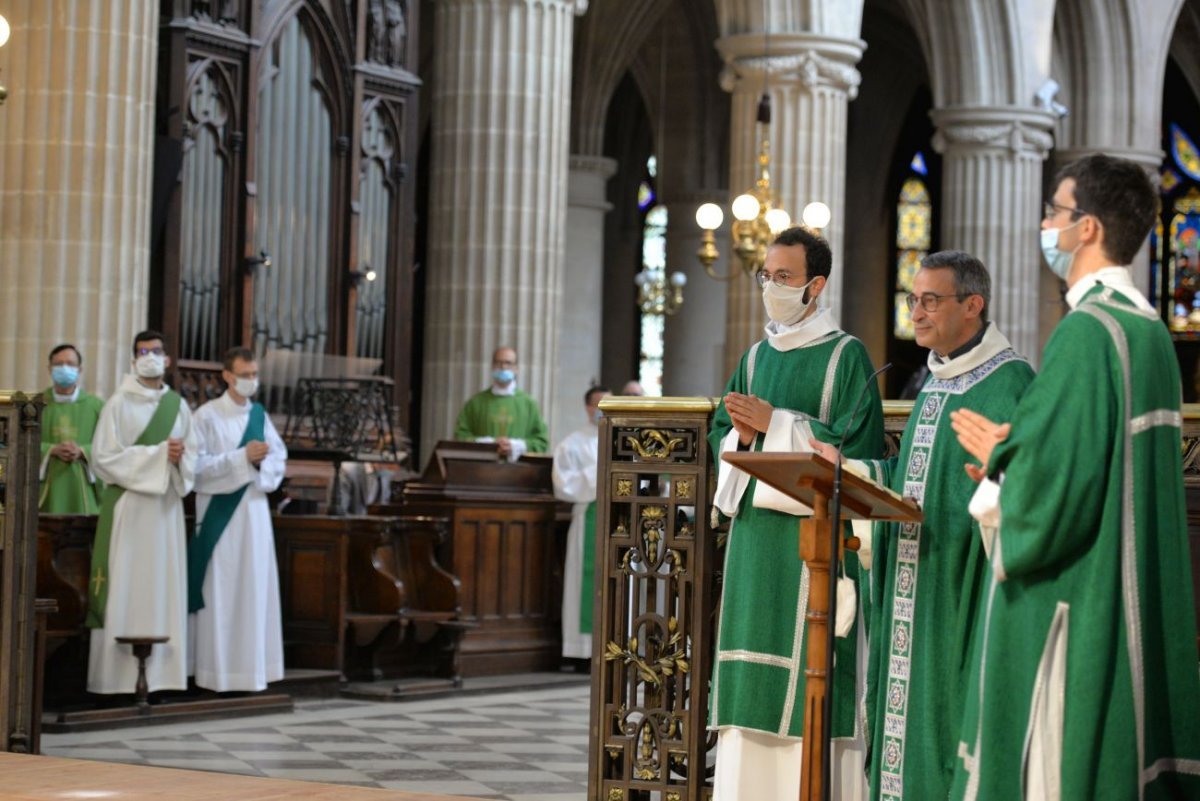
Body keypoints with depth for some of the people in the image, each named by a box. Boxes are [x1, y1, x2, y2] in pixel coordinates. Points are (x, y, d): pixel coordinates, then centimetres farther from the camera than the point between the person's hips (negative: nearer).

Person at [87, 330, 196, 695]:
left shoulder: (178, 405, 12)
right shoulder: (119, 404, -1)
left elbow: (192, 458, 13)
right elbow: (104, 458, -9)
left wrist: (179, 458, -11)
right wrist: (158, 454, -13)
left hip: (166, 505, 4)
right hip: (128, 504, -4)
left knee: (163, 584, 1)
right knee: (125, 586, -7)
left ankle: (159, 672, 2)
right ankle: (120, 674, -6)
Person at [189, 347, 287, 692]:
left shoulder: (259, 415, 12)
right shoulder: (207, 416, -6)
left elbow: (279, 455, 14)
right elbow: (198, 465, -12)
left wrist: (264, 463, -8)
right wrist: (242, 457, -18)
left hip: (254, 509, 6)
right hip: (219, 511, -5)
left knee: (255, 589, 5)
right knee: (220, 591, -5)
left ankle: (252, 668, 9)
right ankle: (218, 671, -1)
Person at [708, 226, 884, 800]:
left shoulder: (845, 355, -3)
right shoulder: (756, 356, 16)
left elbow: (857, 446, -12)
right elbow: (720, 434, 18)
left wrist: (775, 424, -13)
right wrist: (742, 435, -4)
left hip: (813, 533, -6)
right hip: (754, 532, 6)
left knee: (811, 665, -9)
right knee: (751, 669, 5)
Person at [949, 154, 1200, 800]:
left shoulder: (1086, 331, -17)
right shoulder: (1147, 329, 12)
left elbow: (1057, 475, -23)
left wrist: (1000, 459, -4)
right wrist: (1013, 455, 15)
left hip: (1069, 599, -10)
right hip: (1133, 596, 10)